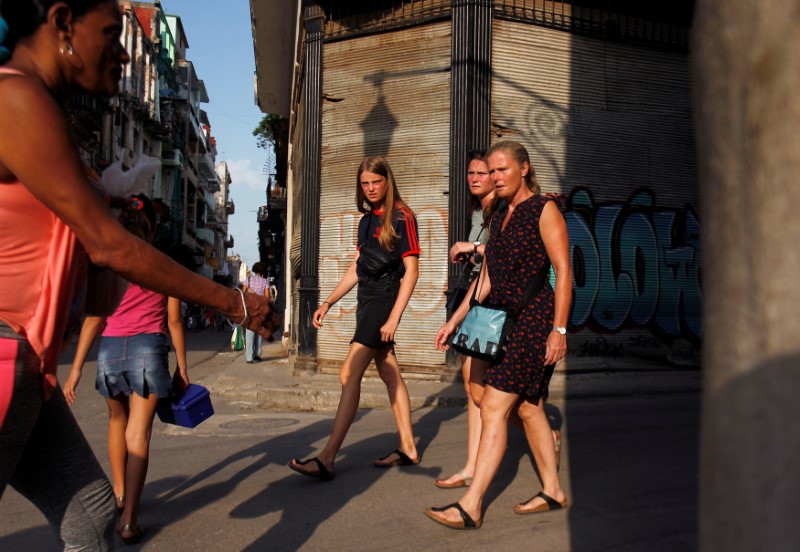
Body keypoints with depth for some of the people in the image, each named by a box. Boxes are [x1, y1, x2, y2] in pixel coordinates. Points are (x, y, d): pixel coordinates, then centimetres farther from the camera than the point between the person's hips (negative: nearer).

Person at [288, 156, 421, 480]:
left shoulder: (401, 217, -8)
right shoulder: (366, 220, 15)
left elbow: (411, 270, -13)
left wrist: (393, 318, -19)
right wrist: (328, 302, 11)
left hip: (385, 301, -9)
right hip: (368, 302, 9)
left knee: (350, 374, -14)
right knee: (389, 375, 12)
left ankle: (327, 459, -11)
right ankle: (407, 448, 22)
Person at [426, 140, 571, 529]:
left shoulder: (544, 210, -6)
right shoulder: (498, 219, 16)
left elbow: (563, 271, -12)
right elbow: (486, 279, 18)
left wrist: (559, 329, -19)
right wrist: (455, 320, 15)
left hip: (536, 318, -8)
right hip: (508, 321, 8)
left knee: (493, 408, -11)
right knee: (527, 407, 14)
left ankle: (470, 507, -6)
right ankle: (552, 491, 28)